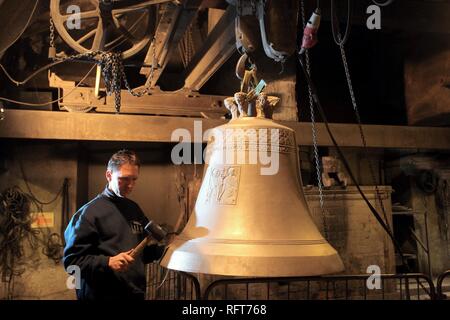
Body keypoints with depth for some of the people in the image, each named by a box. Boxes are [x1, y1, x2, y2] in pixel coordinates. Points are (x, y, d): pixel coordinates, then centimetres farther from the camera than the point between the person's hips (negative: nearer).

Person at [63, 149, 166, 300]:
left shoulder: (134, 209, 8)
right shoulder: (90, 212, -11)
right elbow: (72, 260, -14)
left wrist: (161, 246, -2)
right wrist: (107, 262, -25)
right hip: (102, 295, -6)